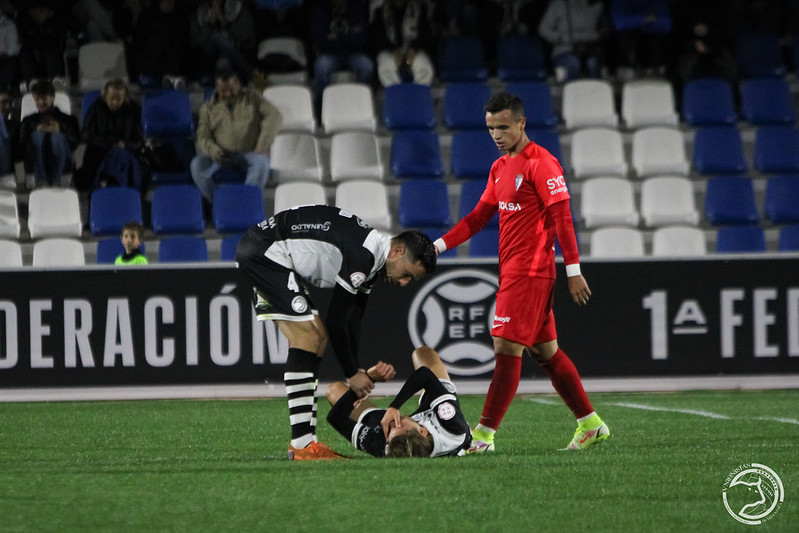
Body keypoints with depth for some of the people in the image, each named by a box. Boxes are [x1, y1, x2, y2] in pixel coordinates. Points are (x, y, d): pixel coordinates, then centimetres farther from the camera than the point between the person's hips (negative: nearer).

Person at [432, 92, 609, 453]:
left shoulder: (540, 163, -10)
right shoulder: (500, 168, 17)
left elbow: (562, 217, -13)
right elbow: (479, 216, 18)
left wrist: (573, 270, -15)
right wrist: (441, 245, 7)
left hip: (529, 271, -9)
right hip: (511, 270, 9)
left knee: (507, 347, -11)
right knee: (544, 350, 12)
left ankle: (484, 434, -12)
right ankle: (590, 424, 19)